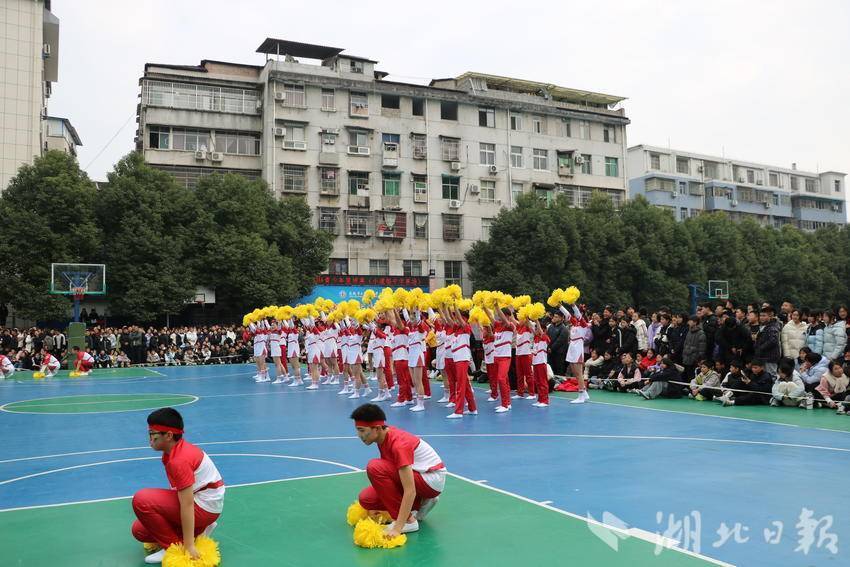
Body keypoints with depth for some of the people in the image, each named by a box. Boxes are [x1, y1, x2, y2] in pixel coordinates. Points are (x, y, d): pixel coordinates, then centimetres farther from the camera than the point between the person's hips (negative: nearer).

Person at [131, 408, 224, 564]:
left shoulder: (179, 460, -24)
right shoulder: (179, 448, 5)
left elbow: (187, 505, -26)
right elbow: (182, 494, 11)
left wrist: (189, 546, -24)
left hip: (204, 507, -10)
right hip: (200, 501, 10)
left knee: (141, 500, -18)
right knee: (139, 530, 10)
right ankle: (200, 530, 11)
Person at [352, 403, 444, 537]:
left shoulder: (399, 444, -28)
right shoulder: (384, 436, -3)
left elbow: (410, 492, -32)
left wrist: (398, 527, -33)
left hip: (433, 481, -9)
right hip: (417, 476, 9)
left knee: (374, 467, -26)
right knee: (366, 498, -5)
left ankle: (408, 521, -18)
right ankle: (420, 504, 6)